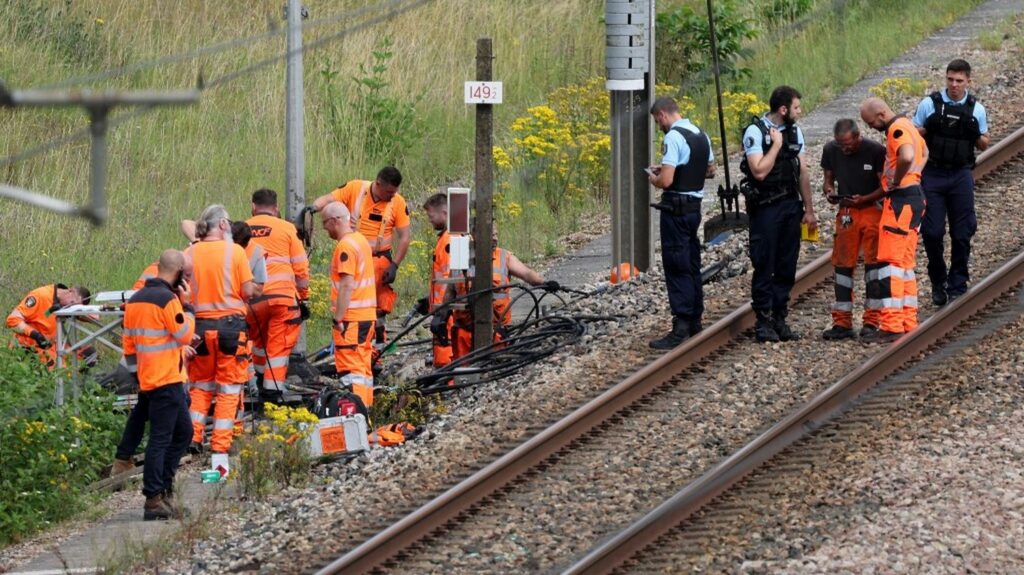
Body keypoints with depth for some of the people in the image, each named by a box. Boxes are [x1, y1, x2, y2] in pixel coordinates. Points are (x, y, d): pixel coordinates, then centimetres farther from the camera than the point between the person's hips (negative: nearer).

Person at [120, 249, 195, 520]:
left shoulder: (136, 299, 12)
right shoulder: (168, 300, -15)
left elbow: (129, 341, 17)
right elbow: (185, 335, -11)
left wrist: (137, 372, 22)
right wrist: (186, 305, -3)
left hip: (147, 378, 9)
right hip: (167, 380, -9)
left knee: (183, 431, 18)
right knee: (161, 438, -8)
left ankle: (164, 487, 16)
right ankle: (153, 499, -9)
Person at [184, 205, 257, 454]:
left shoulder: (190, 254, 0)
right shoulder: (234, 251, -8)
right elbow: (248, 292, -8)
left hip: (200, 324, 3)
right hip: (230, 323, -3)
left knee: (200, 386, 16)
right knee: (228, 388, 5)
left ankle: (193, 437, 8)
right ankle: (220, 443, 3)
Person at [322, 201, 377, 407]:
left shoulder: (345, 246, -15)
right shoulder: (361, 240, 15)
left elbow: (347, 286, -21)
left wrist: (338, 318, -19)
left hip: (351, 319, -10)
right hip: (367, 314, 10)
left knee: (351, 369, -10)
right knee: (363, 367, 14)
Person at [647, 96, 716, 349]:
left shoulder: (674, 137, -18)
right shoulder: (700, 136, 10)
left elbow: (666, 181, -25)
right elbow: (710, 171, 23)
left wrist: (654, 179, -1)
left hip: (676, 209, -9)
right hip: (695, 205, 9)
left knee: (677, 267, -7)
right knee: (692, 264, 17)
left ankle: (681, 326, -10)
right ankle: (695, 320, 25)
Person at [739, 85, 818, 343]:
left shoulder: (794, 131, 11)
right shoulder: (755, 132, -10)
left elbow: (802, 172, 14)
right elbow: (759, 171, -20)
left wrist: (808, 210, 12)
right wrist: (776, 144, -14)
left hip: (791, 205, 6)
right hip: (765, 208, -6)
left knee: (787, 266, 7)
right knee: (764, 266, -3)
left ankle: (780, 319, 14)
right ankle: (763, 322, 1)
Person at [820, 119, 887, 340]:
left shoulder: (875, 151, -13)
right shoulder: (831, 151, -1)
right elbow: (828, 179, 11)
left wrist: (863, 199, -24)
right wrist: (829, 191, -12)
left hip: (872, 208, -4)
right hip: (846, 212, 4)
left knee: (873, 262, -5)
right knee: (842, 264, 2)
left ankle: (871, 321, -1)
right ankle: (842, 323, 6)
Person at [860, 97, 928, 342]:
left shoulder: (897, 129, -14)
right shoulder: (907, 125, 18)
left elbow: (907, 157, -34)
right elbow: (924, 152, 37)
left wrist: (896, 181, -19)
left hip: (901, 200, -11)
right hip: (914, 196, 11)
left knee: (890, 261, -11)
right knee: (905, 264, 14)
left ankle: (891, 326, -15)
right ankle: (908, 322, 15)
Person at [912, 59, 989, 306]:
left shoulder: (976, 109, 5)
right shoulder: (929, 104, 0)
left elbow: (984, 145, 13)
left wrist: (977, 136, -10)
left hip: (961, 175, 1)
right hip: (933, 175, -1)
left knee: (962, 234, 1)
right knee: (932, 232, -3)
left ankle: (957, 286, 11)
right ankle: (938, 283, 15)